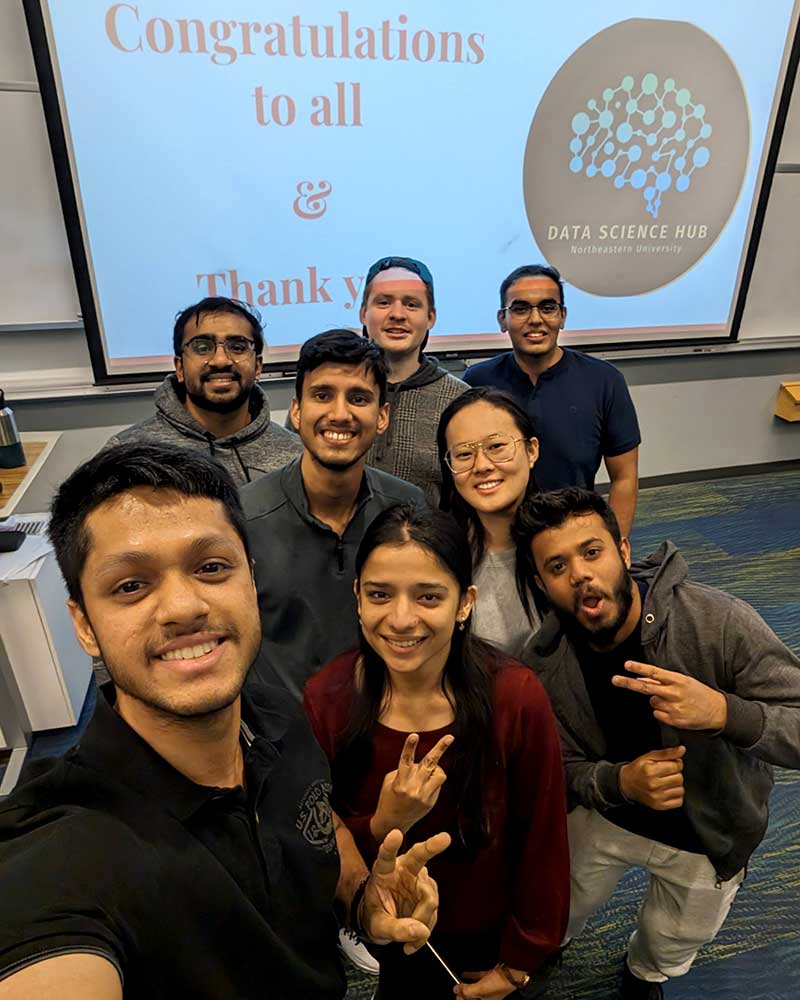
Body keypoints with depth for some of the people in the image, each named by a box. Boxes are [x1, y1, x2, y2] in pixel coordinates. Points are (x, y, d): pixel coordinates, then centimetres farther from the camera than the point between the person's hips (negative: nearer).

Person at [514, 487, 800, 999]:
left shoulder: (721, 622, -35)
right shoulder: (546, 663, -24)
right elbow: (566, 768, -13)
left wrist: (723, 711, -51)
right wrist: (622, 782, -35)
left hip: (710, 835, -1)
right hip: (606, 815, 1)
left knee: (672, 947, 27)